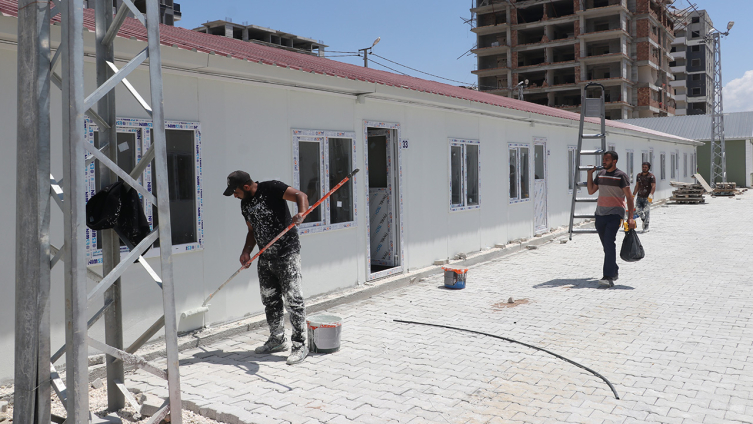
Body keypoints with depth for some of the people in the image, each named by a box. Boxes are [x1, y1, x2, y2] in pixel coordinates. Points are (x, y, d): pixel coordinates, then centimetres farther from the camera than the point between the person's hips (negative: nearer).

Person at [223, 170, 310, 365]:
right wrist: (246, 252, 6)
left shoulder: (271, 189, -12)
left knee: (293, 299, -6)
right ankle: (277, 340, 29)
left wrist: (302, 213, -41)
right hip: (265, 257, 9)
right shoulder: (245, 204, 13)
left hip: (287, 254, -8)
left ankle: (300, 345, 1)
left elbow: (300, 195, -21)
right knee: (270, 300, 14)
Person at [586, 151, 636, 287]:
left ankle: (608, 277, -19)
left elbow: (629, 197, -8)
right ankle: (614, 271, 29)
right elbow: (591, 191, 18)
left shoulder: (621, 176, -6)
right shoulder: (600, 174, 12)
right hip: (600, 214, 6)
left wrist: (630, 217, -16)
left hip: (614, 214, -6)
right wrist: (590, 173, 9)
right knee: (606, 245, 12)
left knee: (609, 243, -17)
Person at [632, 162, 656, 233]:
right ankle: (644, 220, 24)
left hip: (647, 197, -5)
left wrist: (651, 195, -26)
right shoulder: (639, 175, 14)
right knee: (638, 210, -4)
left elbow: (653, 186, -12)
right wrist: (633, 195, 18)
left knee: (646, 211, -7)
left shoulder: (651, 176, -3)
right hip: (639, 196, 5)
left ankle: (646, 227, 0)